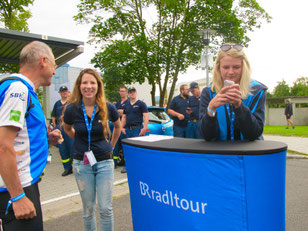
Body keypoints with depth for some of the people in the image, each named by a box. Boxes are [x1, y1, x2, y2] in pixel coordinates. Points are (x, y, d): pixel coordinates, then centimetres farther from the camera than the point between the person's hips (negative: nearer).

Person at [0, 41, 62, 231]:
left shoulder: (24, 90, 14)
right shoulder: (18, 89, -16)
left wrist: (46, 138, 8)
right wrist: (18, 197, -22)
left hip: (25, 184, 10)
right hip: (17, 188, -10)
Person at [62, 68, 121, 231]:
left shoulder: (108, 108, -8)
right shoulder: (72, 109, -9)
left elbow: (118, 126, 13)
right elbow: (67, 128, 14)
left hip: (104, 162, 0)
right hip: (82, 163, 1)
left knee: (106, 208, 4)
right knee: (88, 209, 13)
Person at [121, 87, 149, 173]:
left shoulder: (141, 104, 0)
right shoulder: (126, 105, 18)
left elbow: (146, 116, -8)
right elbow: (124, 117, 20)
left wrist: (144, 128, -18)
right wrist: (122, 127, 8)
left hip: (137, 129, -6)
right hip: (128, 129, 6)